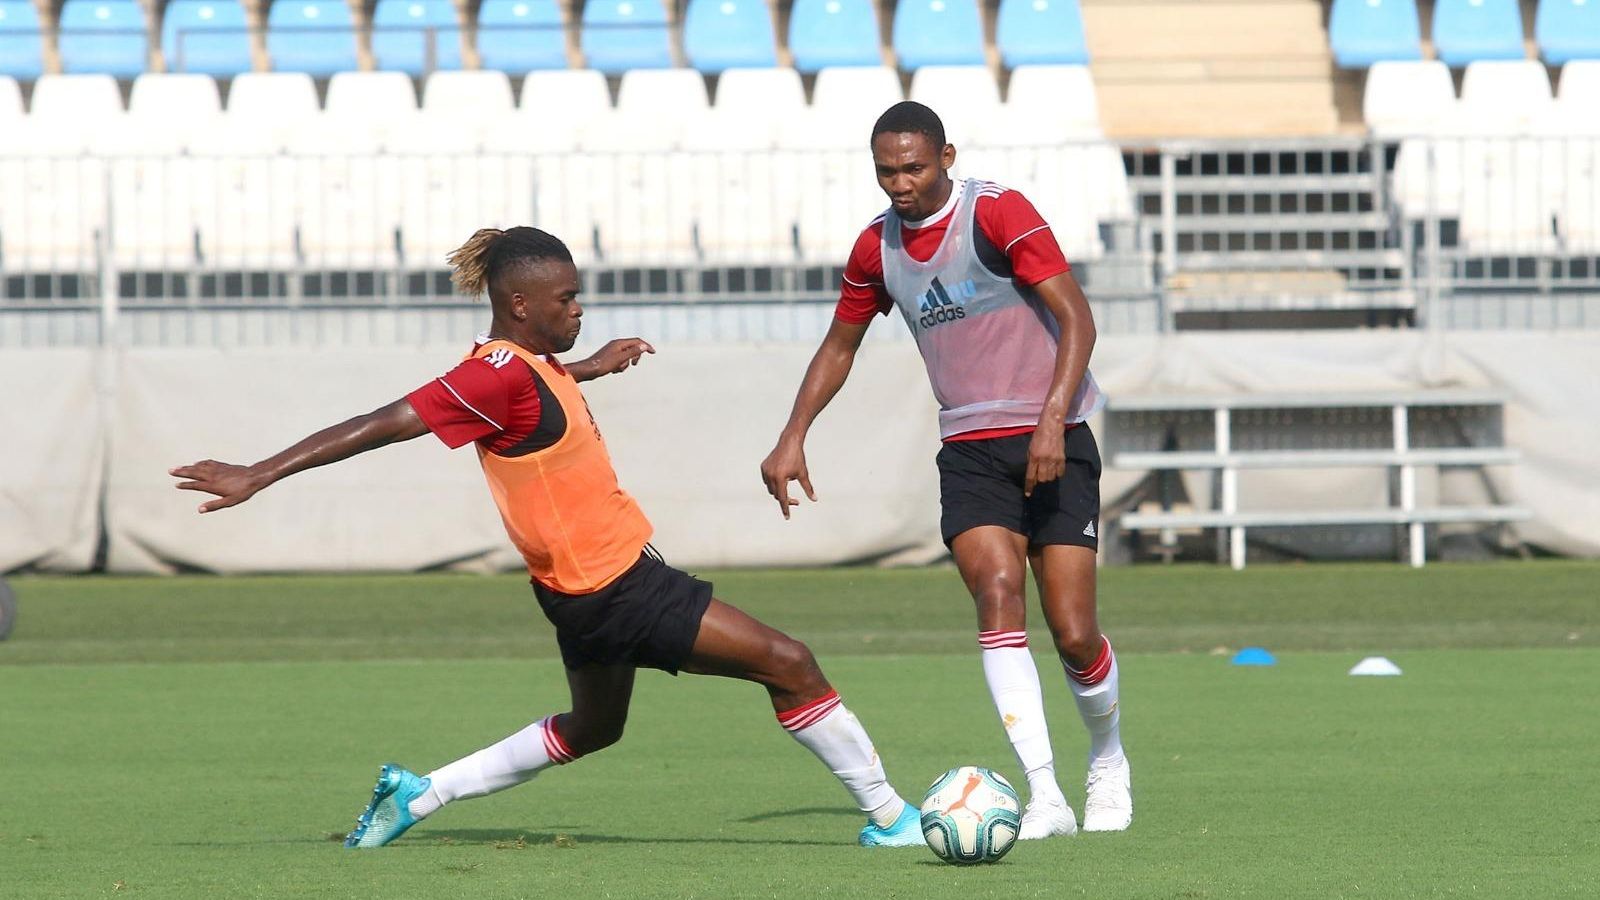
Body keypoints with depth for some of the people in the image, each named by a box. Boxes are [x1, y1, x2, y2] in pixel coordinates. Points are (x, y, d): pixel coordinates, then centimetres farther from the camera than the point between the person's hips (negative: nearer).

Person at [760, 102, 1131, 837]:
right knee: (997, 592, -21)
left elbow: (1076, 319, -15)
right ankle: (1045, 797, -24)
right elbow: (840, 344, 24)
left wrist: (1052, 419, -26)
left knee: (1073, 632, -7)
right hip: (970, 451, 4)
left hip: (1052, 443, -4)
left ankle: (1108, 761, 25)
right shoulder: (878, 247, 7)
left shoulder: (998, 214, -10)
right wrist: (793, 438, 15)